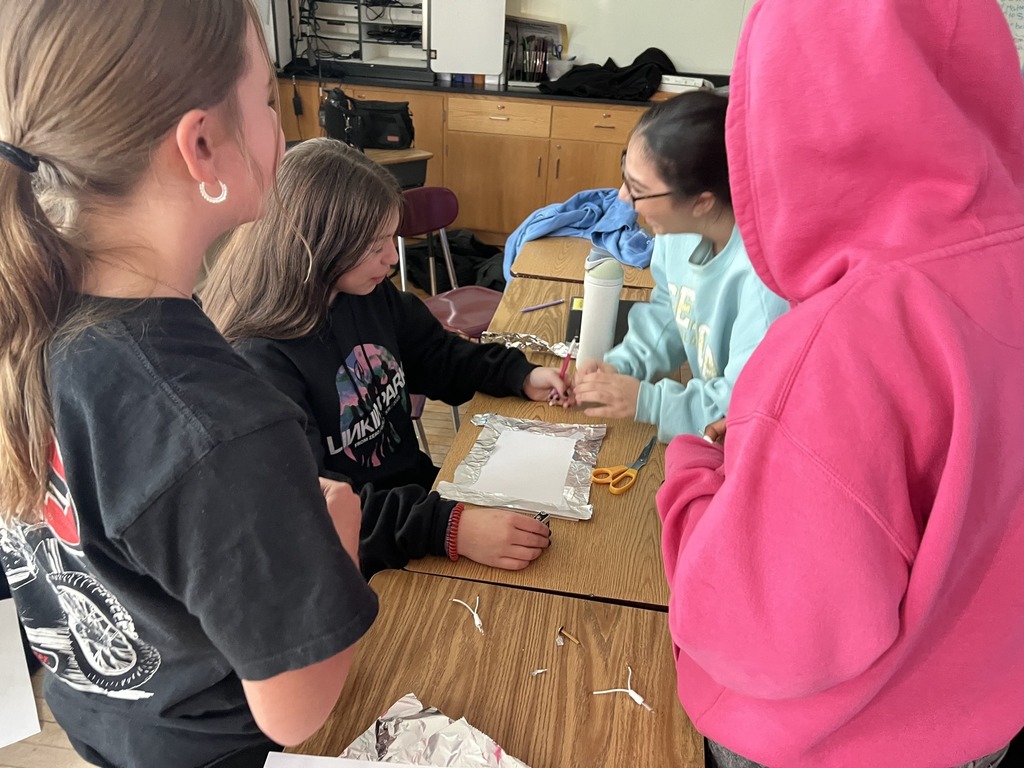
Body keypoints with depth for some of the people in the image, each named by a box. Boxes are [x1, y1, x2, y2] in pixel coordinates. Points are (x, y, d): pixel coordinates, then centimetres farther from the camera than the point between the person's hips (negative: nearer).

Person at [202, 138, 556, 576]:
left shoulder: (372, 295, -1)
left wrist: (521, 375, 0)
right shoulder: (260, 362, -25)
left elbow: (438, 356, 15)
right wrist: (449, 528, -42)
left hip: (419, 491, 7)